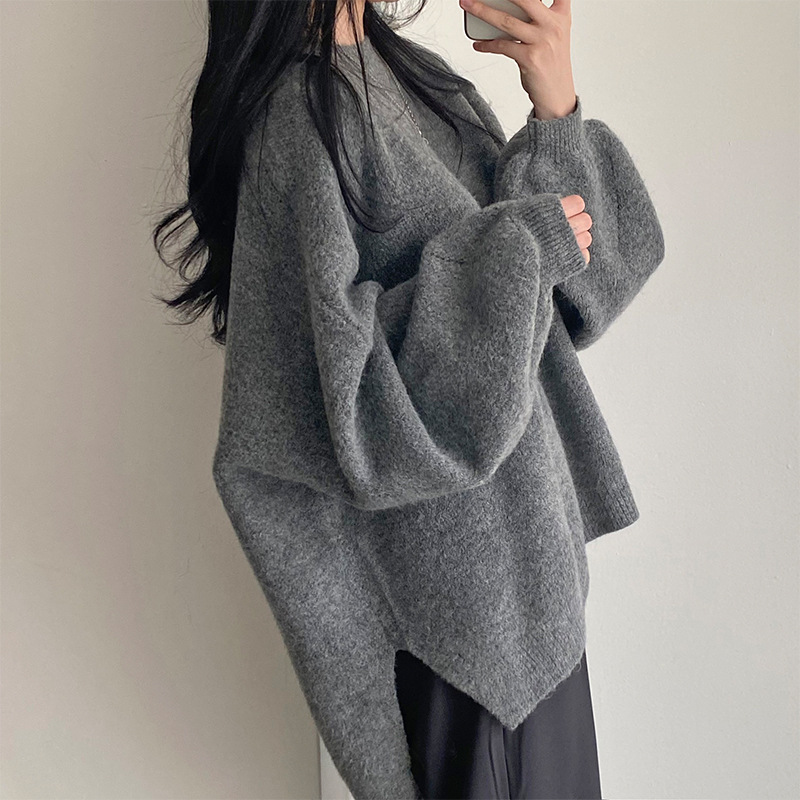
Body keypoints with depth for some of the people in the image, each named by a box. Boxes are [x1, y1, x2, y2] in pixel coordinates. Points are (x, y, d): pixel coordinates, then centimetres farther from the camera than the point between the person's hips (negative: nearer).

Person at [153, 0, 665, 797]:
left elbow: (586, 277, 3)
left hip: (528, 517, 8)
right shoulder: (297, 118, -19)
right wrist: (519, 244, -20)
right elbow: (335, 391, -28)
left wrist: (556, 114, -13)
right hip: (449, 564, -8)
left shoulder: (411, 73, 7)